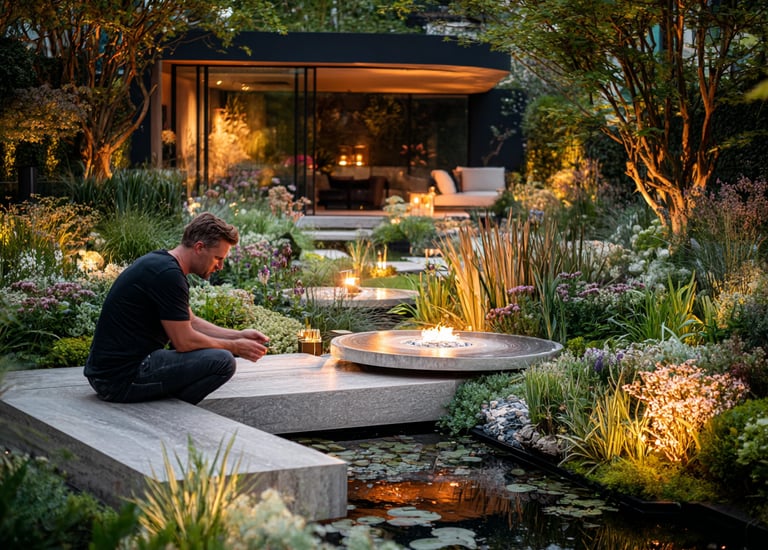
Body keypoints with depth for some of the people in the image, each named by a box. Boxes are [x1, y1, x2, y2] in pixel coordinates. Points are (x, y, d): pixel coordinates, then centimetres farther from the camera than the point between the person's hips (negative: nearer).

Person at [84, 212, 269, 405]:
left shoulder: (160, 262, 14)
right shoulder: (168, 275, -18)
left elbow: (190, 322, 23)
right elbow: (184, 341, -16)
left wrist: (238, 335, 14)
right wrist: (235, 347, -3)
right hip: (123, 379, -11)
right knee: (222, 361, -14)